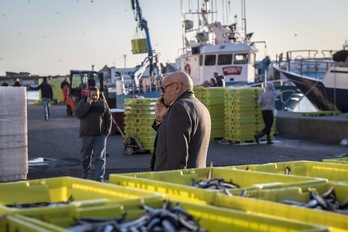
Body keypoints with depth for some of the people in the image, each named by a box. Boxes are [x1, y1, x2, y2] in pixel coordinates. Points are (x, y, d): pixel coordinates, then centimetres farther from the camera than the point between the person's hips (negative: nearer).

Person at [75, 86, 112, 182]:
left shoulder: (103, 103, 4)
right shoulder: (83, 102, 3)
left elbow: (109, 118, 9)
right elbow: (78, 114, -13)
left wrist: (107, 131, 1)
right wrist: (88, 104, -17)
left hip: (100, 135, -1)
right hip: (86, 135, 1)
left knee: (100, 158, -7)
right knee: (85, 157, 11)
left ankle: (100, 178, -9)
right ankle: (85, 176, 25)